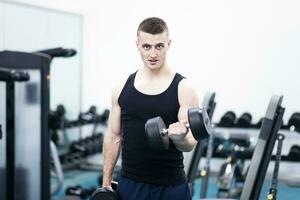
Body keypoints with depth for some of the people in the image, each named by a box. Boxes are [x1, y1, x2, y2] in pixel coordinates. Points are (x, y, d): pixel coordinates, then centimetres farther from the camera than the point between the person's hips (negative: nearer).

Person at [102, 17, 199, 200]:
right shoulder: (122, 88, 4)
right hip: (130, 185, 3)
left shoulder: (183, 89, -6)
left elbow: (190, 144, -9)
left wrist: (179, 138, -32)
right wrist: (106, 183, 7)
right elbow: (114, 137, 9)